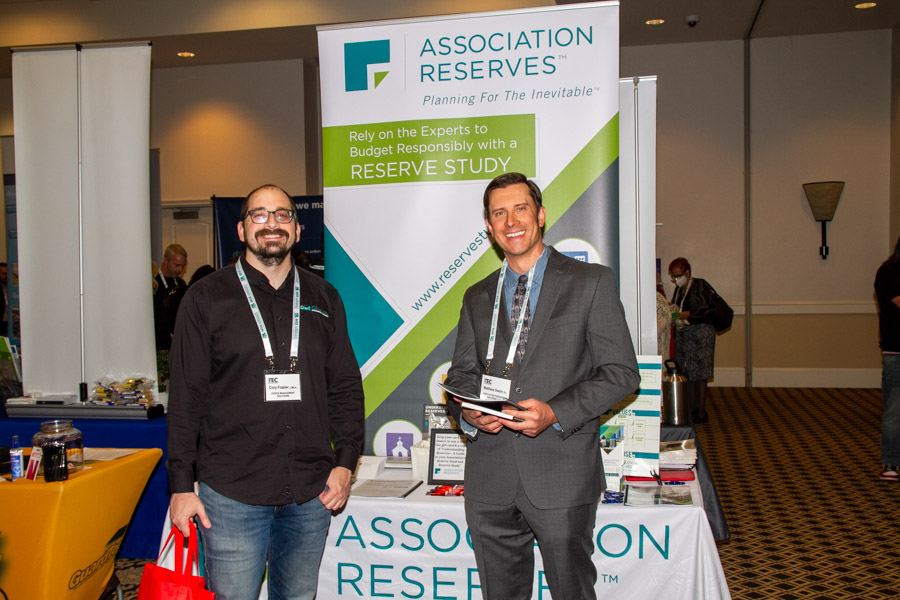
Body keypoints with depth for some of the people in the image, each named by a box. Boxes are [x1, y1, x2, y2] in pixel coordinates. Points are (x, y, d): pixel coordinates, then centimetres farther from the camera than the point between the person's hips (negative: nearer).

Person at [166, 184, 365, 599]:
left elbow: (346, 386, 12)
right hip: (231, 492, -3)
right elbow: (185, 397, 0)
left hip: (310, 494, 3)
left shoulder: (323, 299, 10)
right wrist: (181, 485, -4)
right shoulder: (207, 298, 1)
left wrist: (345, 461, 3)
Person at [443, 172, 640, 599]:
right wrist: (468, 412, -6)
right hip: (490, 476, 4)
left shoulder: (591, 282, 1)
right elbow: (460, 373, 17)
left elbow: (621, 372, -3)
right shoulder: (477, 298, 15)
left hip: (561, 470, -4)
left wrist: (555, 412, -16)